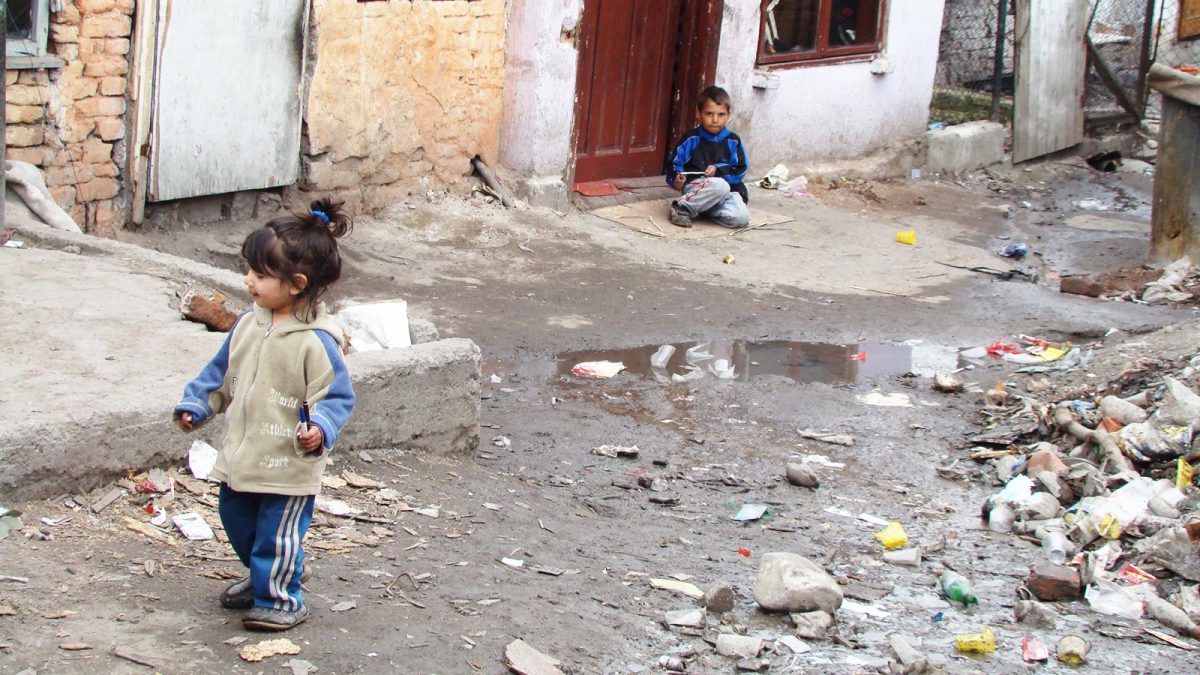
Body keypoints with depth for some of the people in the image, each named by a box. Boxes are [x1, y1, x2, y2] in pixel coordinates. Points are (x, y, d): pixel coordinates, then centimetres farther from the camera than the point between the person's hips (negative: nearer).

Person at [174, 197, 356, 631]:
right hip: (242, 457, 8)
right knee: (238, 523, 23)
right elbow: (221, 374, 16)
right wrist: (195, 405, 12)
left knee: (276, 536, 2)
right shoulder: (249, 325, 2)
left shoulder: (315, 342, -21)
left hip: (288, 466, -8)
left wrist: (320, 428, -34)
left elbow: (336, 396, -18)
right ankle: (263, 576, 46)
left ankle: (280, 600, 21)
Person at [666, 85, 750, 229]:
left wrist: (718, 170, -14)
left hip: (728, 189, 3)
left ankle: (706, 208, -1)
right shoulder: (691, 139, -1)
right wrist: (676, 179, -19)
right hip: (695, 187, -3)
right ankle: (682, 207, -23)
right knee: (720, 185, -37)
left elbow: (741, 169, 1)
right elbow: (675, 164, 3)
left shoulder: (733, 142, 4)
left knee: (741, 218, -25)